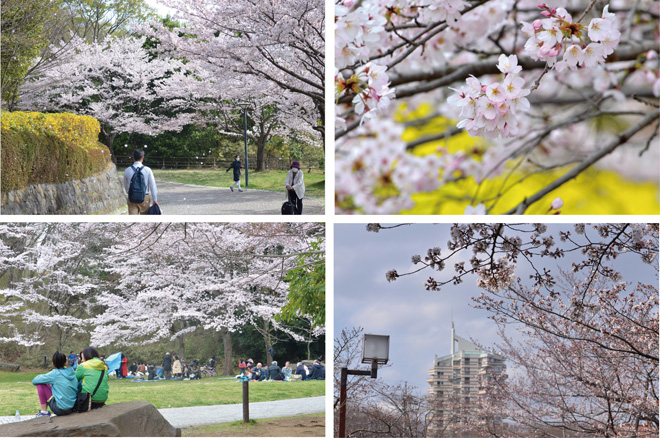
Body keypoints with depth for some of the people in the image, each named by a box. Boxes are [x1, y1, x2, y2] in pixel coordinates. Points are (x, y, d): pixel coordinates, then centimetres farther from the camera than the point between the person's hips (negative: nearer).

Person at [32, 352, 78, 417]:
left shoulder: (55, 374, -11)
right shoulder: (72, 372, 3)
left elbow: (34, 381, -7)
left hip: (60, 409, -6)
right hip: (71, 409, 7)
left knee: (40, 384, 0)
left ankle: (44, 411, 4)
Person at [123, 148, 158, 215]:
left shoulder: (127, 171, -1)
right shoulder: (147, 170, -7)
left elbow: (126, 186, 12)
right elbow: (152, 186, -6)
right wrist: (155, 200, 1)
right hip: (145, 198, 0)